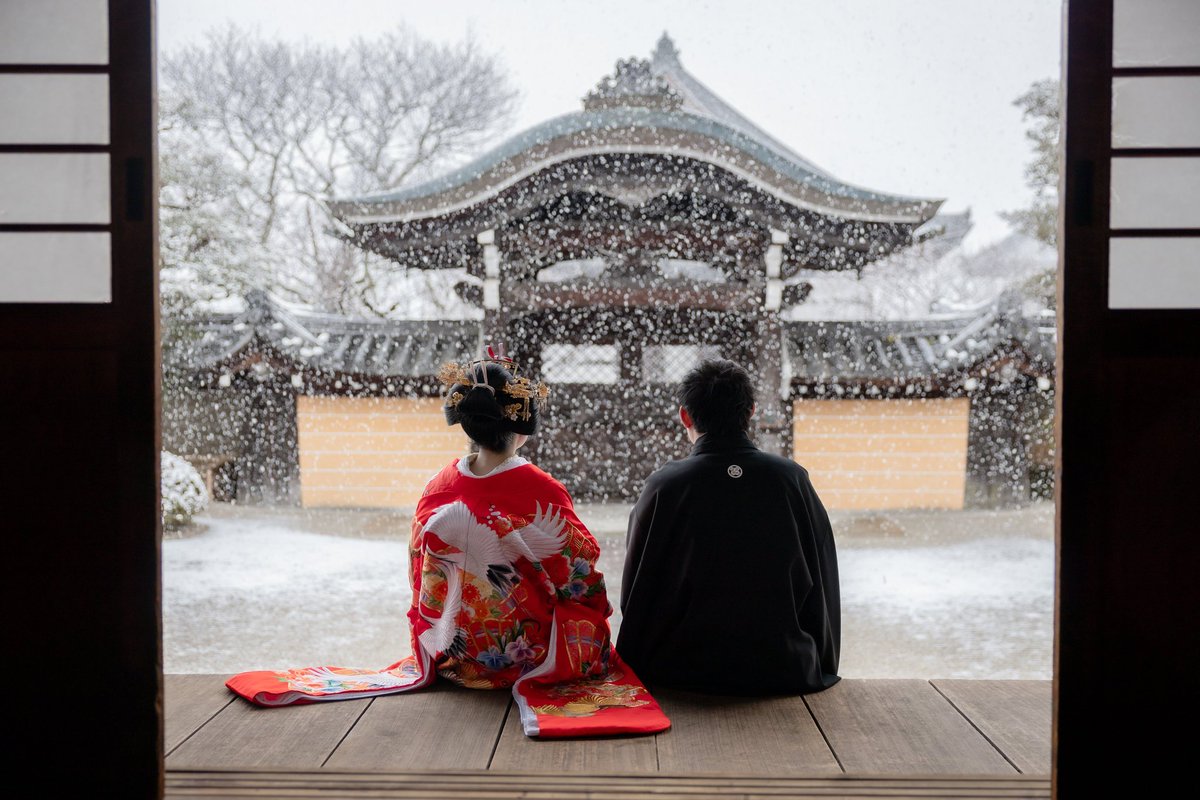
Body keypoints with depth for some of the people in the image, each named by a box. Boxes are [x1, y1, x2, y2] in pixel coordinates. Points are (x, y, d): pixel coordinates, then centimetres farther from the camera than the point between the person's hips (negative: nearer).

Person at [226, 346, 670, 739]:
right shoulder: (543, 493, -21)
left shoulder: (437, 490, -8)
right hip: (528, 657, -4)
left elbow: (422, 578, 3)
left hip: (454, 658, 5)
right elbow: (581, 583, -13)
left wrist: (435, 646, 16)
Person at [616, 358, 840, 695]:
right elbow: (824, 584, 5)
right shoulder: (792, 478, -4)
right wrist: (821, 670, 20)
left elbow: (636, 592, -2)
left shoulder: (664, 485, -10)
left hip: (685, 673, -1)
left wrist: (635, 672, 15)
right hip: (783, 671, 2)